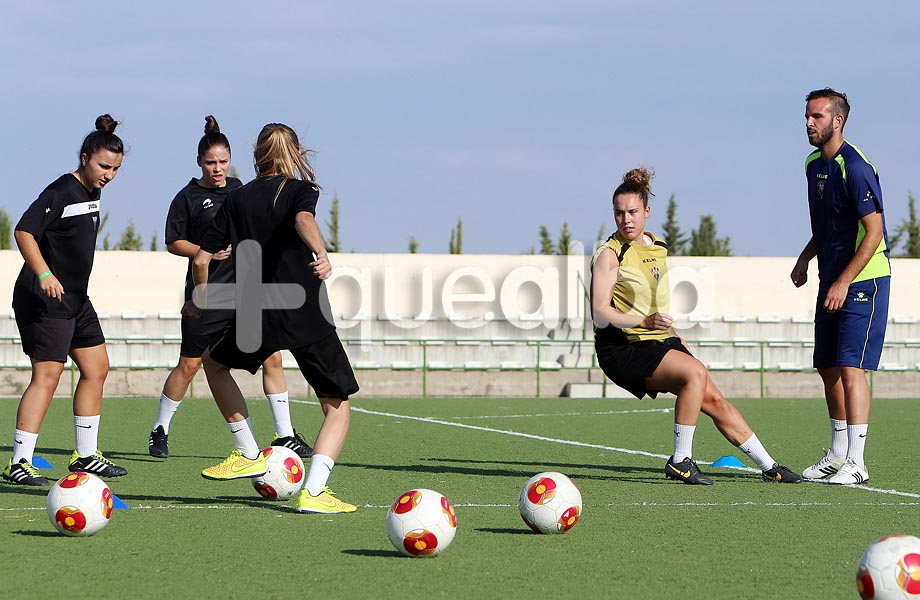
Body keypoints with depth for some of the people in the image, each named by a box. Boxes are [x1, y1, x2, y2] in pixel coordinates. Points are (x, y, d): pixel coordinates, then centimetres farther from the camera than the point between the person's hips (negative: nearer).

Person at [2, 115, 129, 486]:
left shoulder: (92, 192, 12)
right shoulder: (61, 192, -16)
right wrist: (44, 275, -33)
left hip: (75, 299, 10)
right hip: (45, 299, -10)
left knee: (96, 368, 12)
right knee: (47, 375, -14)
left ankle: (86, 456, 22)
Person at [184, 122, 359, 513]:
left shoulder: (237, 199, 13)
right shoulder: (301, 190, 5)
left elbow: (201, 259, 10)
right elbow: (303, 220, -20)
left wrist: (200, 300, 28)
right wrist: (321, 254, -38)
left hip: (256, 316, 2)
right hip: (309, 318, -2)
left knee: (215, 363, 32)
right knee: (338, 406, 9)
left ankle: (248, 454, 28)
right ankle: (313, 491, -10)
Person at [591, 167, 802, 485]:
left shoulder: (658, 248, 13)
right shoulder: (609, 255, -11)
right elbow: (600, 314, -20)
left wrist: (677, 340, 25)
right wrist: (645, 322, -32)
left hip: (659, 342, 7)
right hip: (623, 348, -7)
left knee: (715, 401, 2)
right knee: (695, 372, -28)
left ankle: (769, 467, 14)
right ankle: (680, 461, -21)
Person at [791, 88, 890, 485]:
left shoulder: (855, 167, -18)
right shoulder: (814, 164, 11)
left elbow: (874, 232, -20)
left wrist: (843, 282, -21)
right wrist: (806, 257, 10)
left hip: (863, 280, -9)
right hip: (832, 280, 9)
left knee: (851, 368, -13)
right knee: (829, 369, 11)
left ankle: (856, 463, -12)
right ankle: (837, 455, 22)